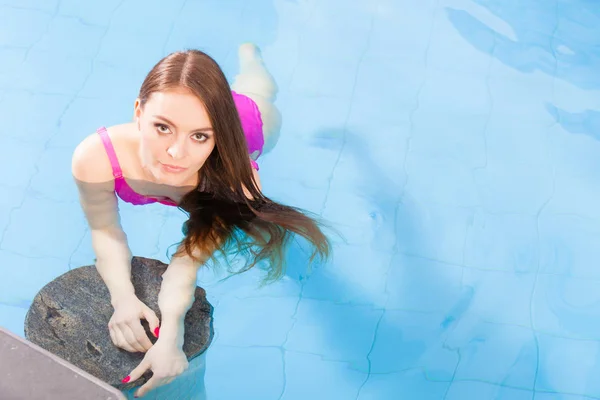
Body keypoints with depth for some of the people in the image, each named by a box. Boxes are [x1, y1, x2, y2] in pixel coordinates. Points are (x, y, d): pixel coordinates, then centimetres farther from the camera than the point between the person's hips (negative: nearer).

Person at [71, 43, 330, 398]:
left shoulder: (234, 179, -52)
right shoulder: (94, 158, -48)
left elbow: (188, 260, -41)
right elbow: (106, 230, -28)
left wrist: (171, 334, -56)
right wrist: (123, 297, -44)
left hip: (248, 120, 1)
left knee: (258, 94, 41)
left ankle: (250, 53, 72)